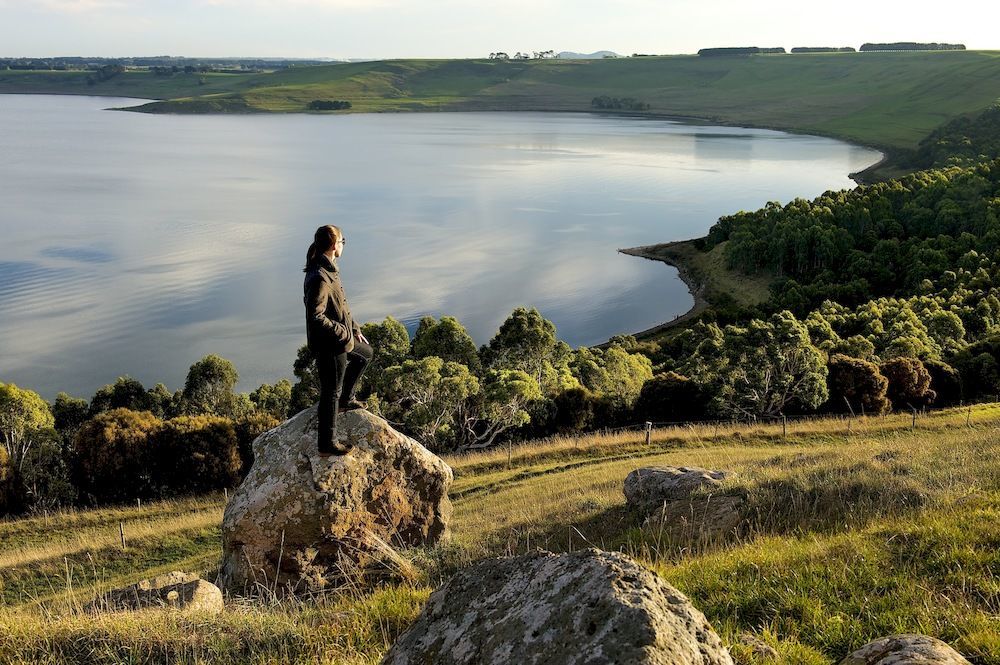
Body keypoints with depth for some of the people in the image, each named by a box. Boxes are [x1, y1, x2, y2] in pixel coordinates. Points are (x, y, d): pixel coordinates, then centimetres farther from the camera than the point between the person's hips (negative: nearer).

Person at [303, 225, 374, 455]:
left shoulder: (328, 270, 4)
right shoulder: (320, 277, -28)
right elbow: (315, 316, -30)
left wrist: (355, 329, 15)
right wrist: (343, 332, -21)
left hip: (341, 338, 10)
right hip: (328, 344, -10)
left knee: (365, 354, 32)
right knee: (331, 392, 3)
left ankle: (346, 399, 44)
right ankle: (327, 443, 16)